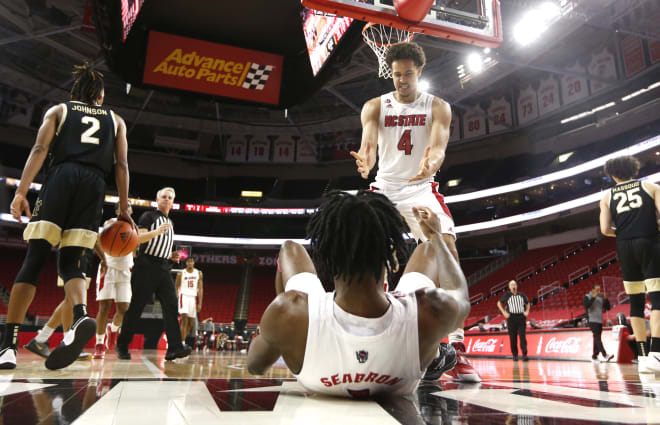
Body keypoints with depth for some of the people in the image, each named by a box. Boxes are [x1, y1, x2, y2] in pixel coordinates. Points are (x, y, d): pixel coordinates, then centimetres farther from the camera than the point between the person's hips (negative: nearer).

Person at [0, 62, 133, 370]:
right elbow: (121, 165, 10)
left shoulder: (58, 110, 20)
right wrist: (123, 208, 8)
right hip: (94, 184, 1)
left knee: (34, 261, -1)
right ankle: (81, 316, -28)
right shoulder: (115, 119, 23)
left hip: (61, 177, -1)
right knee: (70, 263, 2)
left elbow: (40, 149, 3)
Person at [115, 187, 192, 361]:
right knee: (136, 306, -2)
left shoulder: (170, 223, 24)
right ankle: (122, 346, 13)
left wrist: (172, 256, 12)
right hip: (146, 266, -6)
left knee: (171, 304, -10)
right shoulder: (149, 216, 3)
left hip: (164, 268, 6)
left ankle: (174, 347, -17)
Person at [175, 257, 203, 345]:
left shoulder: (199, 273, 5)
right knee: (184, 318, -19)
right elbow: (176, 288, 5)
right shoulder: (181, 273, 0)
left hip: (194, 298, 4)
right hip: (184, 296, -3)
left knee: (191, 322, 6)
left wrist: (200, 303, -3)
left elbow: (200, 289, 4)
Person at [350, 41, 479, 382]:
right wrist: (365, 161, -41)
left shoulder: (438, 107, -1)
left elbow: (439, 146, -17)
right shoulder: (375, 107, 1)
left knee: (447, 250, -22)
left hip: (421, 187, -1)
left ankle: (456, 348, -18)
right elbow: (368, 144, -15)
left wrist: (431, 163, -43)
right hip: (385, 187, 1)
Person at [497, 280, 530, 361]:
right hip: (511, 318, -1)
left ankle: (524, 355, -10)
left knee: (523, 336, -8)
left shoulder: (522, 295, 10)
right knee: (513, 337, 2)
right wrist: (504, 312, 2)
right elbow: (499, 303, 12)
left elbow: (527, 303, 27)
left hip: (521, 318, 1)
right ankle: (515, 355, 12)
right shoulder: (507, 295, 3)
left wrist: (527, 311, 11)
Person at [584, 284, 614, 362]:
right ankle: (605, 355, -26)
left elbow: (608, 308, 13)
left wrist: (606, 299, -2)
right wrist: (593, 298, -18)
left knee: (597, 339, 9)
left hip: (600, 321, 6)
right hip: (592, 321, -6)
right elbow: (586, 306, -18)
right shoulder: (587, 297, -1)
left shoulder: (601, 297, 15)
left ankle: (594, 356, 15)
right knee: (597, 338, -16)